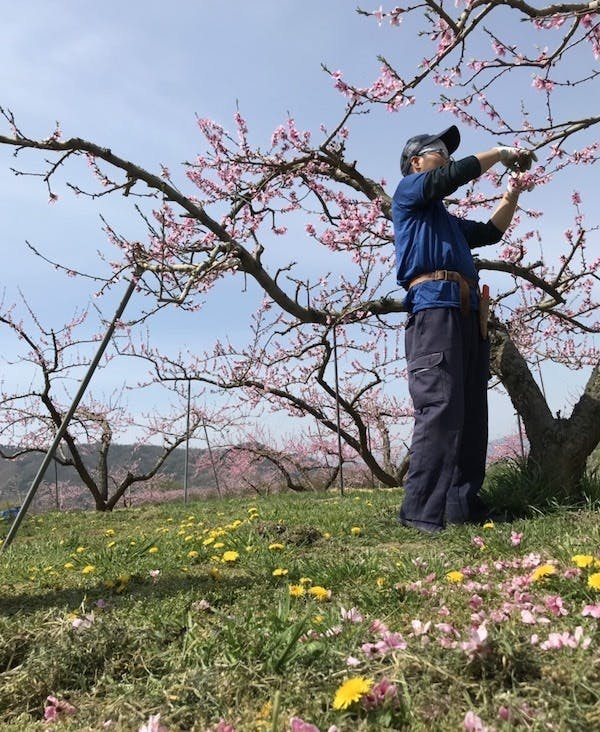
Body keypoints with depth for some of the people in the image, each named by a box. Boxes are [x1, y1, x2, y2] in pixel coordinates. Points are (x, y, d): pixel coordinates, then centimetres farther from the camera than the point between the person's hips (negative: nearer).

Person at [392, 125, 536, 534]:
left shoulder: (446, 220, 37)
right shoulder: (408, 192, 13)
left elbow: (492, 232, 38)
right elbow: (457, 173, 0)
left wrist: (512, 193, 29)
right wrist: (502, 153, 14)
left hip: (468, 315, 9)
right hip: (435, 308, -9)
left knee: (471, 414, 0)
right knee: (440, 409, -21)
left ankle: (463, 508, 1)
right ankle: (421, 513, -22)